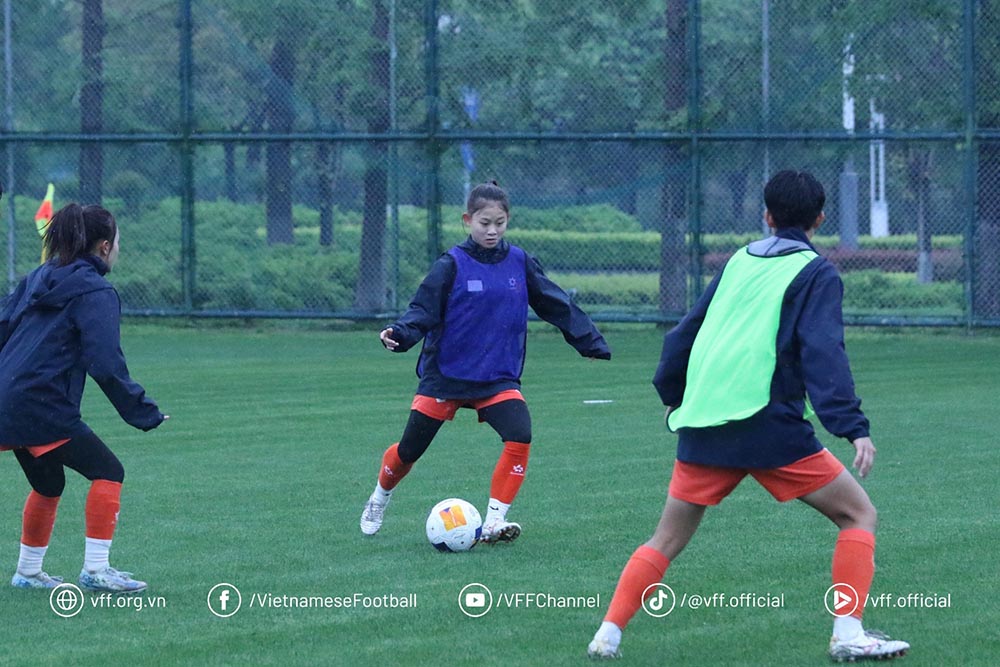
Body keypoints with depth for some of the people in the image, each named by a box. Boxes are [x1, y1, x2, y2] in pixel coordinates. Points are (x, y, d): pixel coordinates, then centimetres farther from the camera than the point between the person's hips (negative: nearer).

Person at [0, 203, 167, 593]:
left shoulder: (37, 279, 15)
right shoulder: (96, 293, -9)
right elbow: (106, 365, -17)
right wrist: (144, 414, -12)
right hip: (44, 409, -8)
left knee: (48, 485, 24)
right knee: (107, 472, 0)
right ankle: (95, 570, -5)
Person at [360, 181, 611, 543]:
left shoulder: (520, 263, 2)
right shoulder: (452, 266, -9)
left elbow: (558, 306, 9)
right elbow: (423, 309, -13)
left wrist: (592, 341, 7)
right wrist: (399, 333, -32)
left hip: (499, 378, 2)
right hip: (445, 377, -2)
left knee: (520, 438, -23)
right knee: (409, 450, 8)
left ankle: (494, 521, -16)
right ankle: (380, 498, 39)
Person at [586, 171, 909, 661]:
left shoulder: (739, 263, 18)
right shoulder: (816, 274, 1)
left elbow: (686, 332, 25)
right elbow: (824, 355, -13)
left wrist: (671, 394, 40)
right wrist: (853, 427, -20)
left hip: (700, 427, 5)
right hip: (768, 427, -5)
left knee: (666, 542, 17)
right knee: (858, 515, 5)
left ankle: (608, 634, 5)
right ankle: (848, 635, -6)